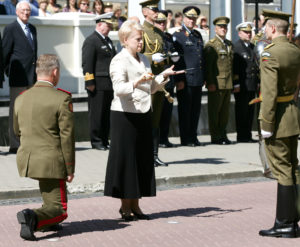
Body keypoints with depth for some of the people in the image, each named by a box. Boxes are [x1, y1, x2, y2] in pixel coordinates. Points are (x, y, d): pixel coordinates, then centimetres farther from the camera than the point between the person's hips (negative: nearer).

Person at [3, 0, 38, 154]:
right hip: (18, 78, -7)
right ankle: (15, 145, 1)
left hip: (32, 78, 7)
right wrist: (9, 72, -6)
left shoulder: (32, 29, 16)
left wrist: (36, 72, 15)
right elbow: (5, 53, -5)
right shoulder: (10, 29, -5)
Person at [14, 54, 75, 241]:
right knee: (59, 210, 1)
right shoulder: (62, 99, -11)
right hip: (50, 162, -7)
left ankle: (47, 221, 30)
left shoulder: (21, 98, 5)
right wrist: (70, 169, -5)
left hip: (25, 160, 7)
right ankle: (33, 217, -24)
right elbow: (67, 137, -12)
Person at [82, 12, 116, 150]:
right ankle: (96, 141, 5)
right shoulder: (91, 41, -7)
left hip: (109, 85, 8)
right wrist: (90, 82, -17)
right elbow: (87, 64, -13)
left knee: (107, 114, 10)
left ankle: (104, 141, 16)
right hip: (98, 85, -8)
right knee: (96, 114, -2)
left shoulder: (108, 40, 21)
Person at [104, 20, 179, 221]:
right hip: (124, 114, -8)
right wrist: (137, 82, -38)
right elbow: (119, 89, -23)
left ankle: (135, 205, 16)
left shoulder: (143, 59, 15)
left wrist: (163, 76, 9)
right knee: (126, 158, -2)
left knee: (143, 159, 8)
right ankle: (125, 206, 6)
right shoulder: (120, 61, -9)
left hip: (143, 114, 8)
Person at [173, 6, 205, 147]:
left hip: (198, 80, 7)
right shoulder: (177, 36, -4)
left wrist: (204, 77, 16)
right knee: (185, 110, -1)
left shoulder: (198, 35, 17)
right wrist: (179, 80, -15)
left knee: (196, 109, 9)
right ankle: (185, 139, 5)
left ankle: (193, 137, 17)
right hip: (185, 80, -6)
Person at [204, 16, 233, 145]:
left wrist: (233, 81, 17)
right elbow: (207, 65, -10)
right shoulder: (211, 45, -5)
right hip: (216, 84, -7)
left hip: (228, 84, 7)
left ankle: (222, 135, 17)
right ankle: (215, 137, 4)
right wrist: (210, 83, -17)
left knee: (225, 110, 9)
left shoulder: (230, 44, 17)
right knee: (214, 111, -1)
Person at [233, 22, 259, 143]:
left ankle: (248, 135, 15)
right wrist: (236, 84, -16)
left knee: (250, 111, 9)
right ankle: (241, 136, 3)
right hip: (242, 85, -7)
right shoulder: (236, 47, -7)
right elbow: (234, 67, -12)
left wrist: (258, 82, 16)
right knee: (242, 111, -3)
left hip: (252, 85, 7)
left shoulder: (252, 46, 16)